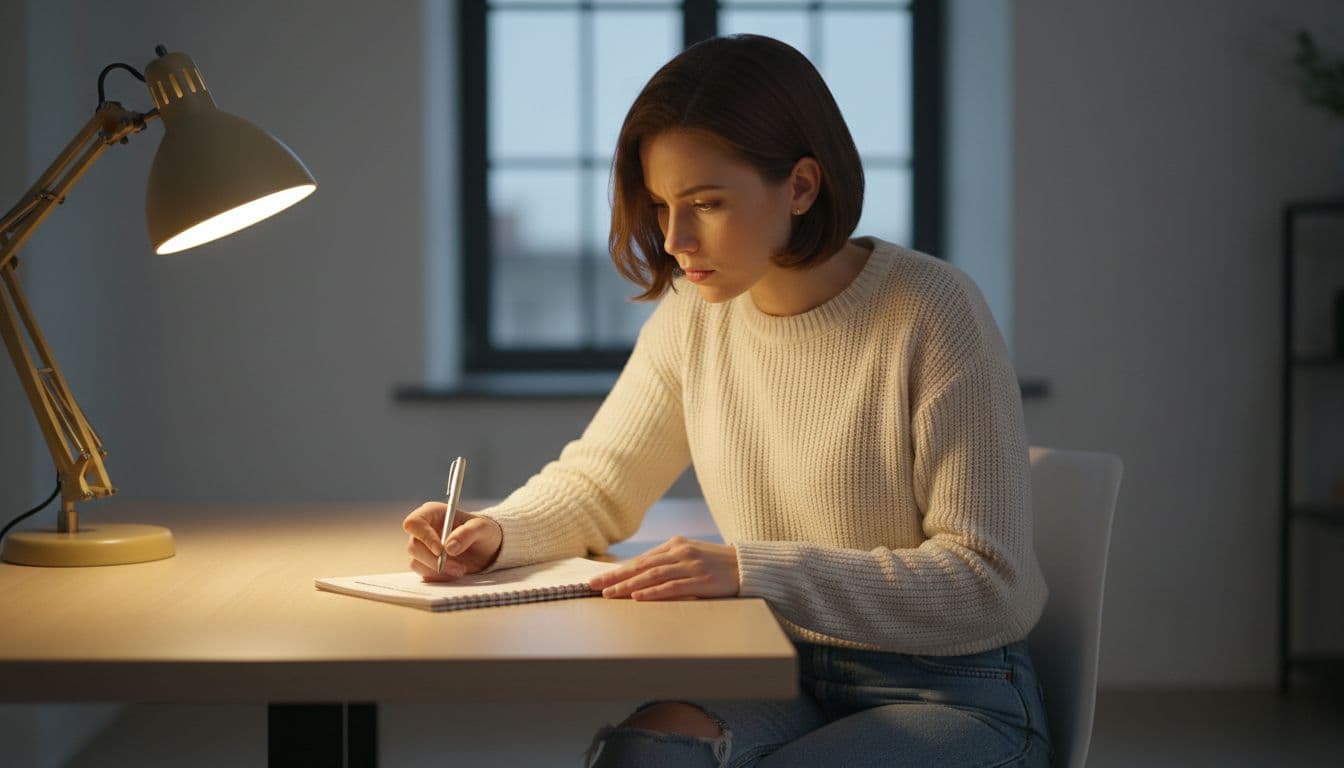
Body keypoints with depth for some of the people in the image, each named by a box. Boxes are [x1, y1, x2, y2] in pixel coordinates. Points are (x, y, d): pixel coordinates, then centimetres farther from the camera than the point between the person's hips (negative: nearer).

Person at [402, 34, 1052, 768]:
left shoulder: (931, 314, -17)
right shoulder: (693, 313, 0)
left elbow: (986, 580, -19)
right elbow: (597, 482, 14)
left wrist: (752, 568, -28)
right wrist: (495, 533, -9)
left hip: (949, 694, -3)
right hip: (783, 675, 4)